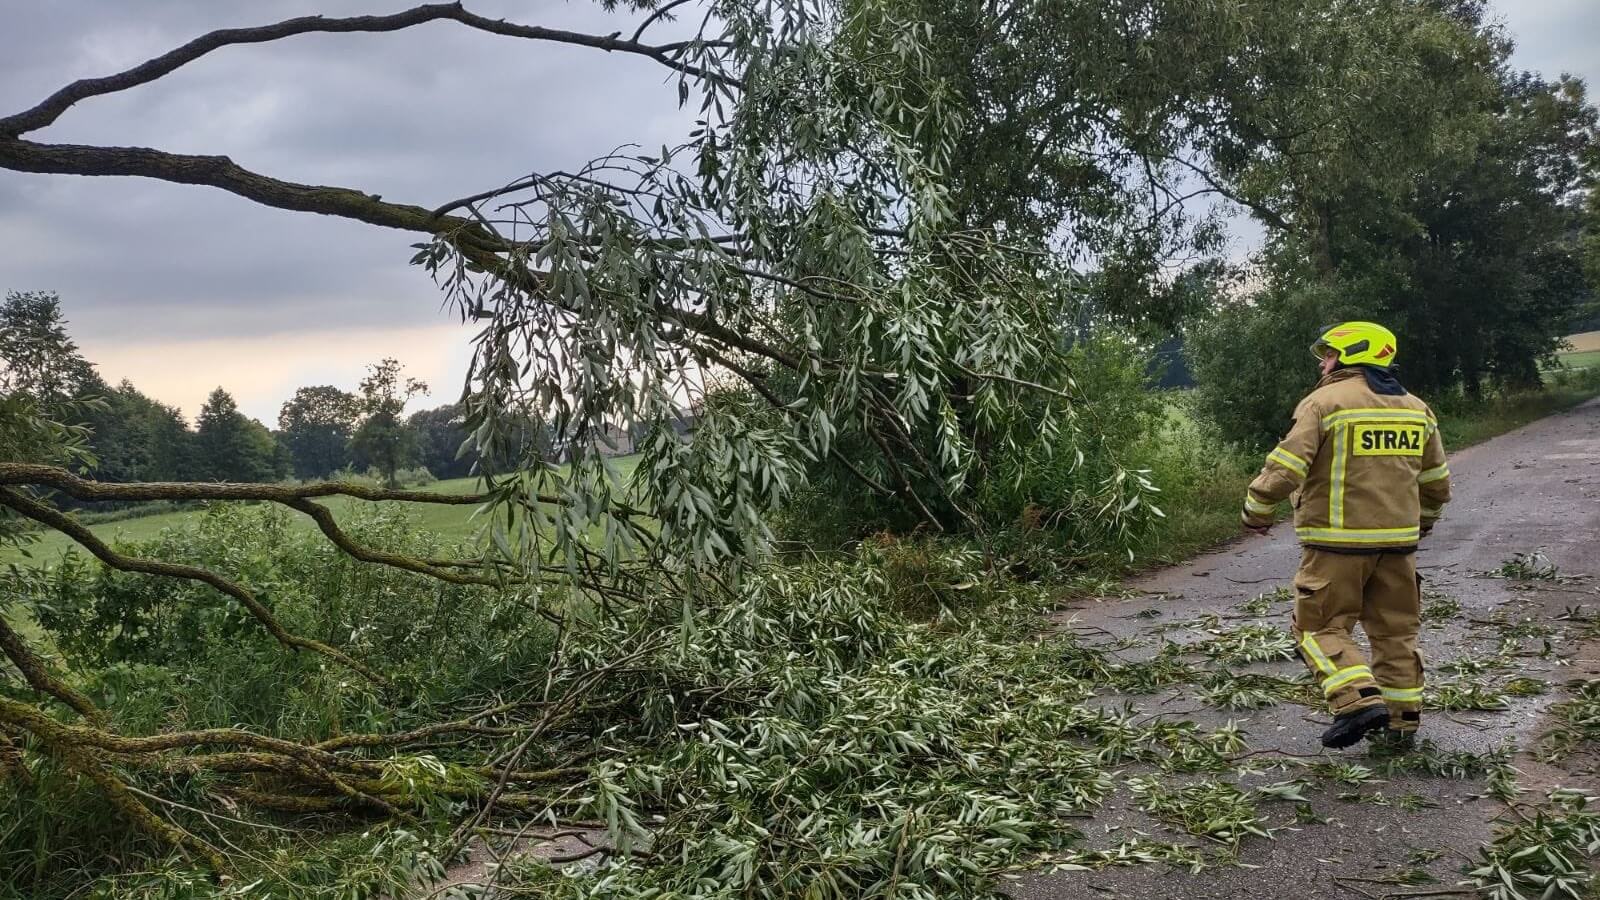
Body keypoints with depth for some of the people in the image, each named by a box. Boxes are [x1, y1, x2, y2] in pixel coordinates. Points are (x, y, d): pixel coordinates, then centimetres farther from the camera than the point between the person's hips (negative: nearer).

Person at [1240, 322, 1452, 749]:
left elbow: (1286, 467, -15)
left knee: (1320, 625, 3)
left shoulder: (1325, 401, -8)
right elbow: (1436, 481, 20)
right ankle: (1402, 722, 18)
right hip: (1398, 540, 6)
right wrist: (1423, 520, 37)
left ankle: (1358, 701, -13)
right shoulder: (1415, 407, 13)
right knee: (1395, 630, 14)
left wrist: (1256, 511, 0)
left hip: (1338, 541, -6)